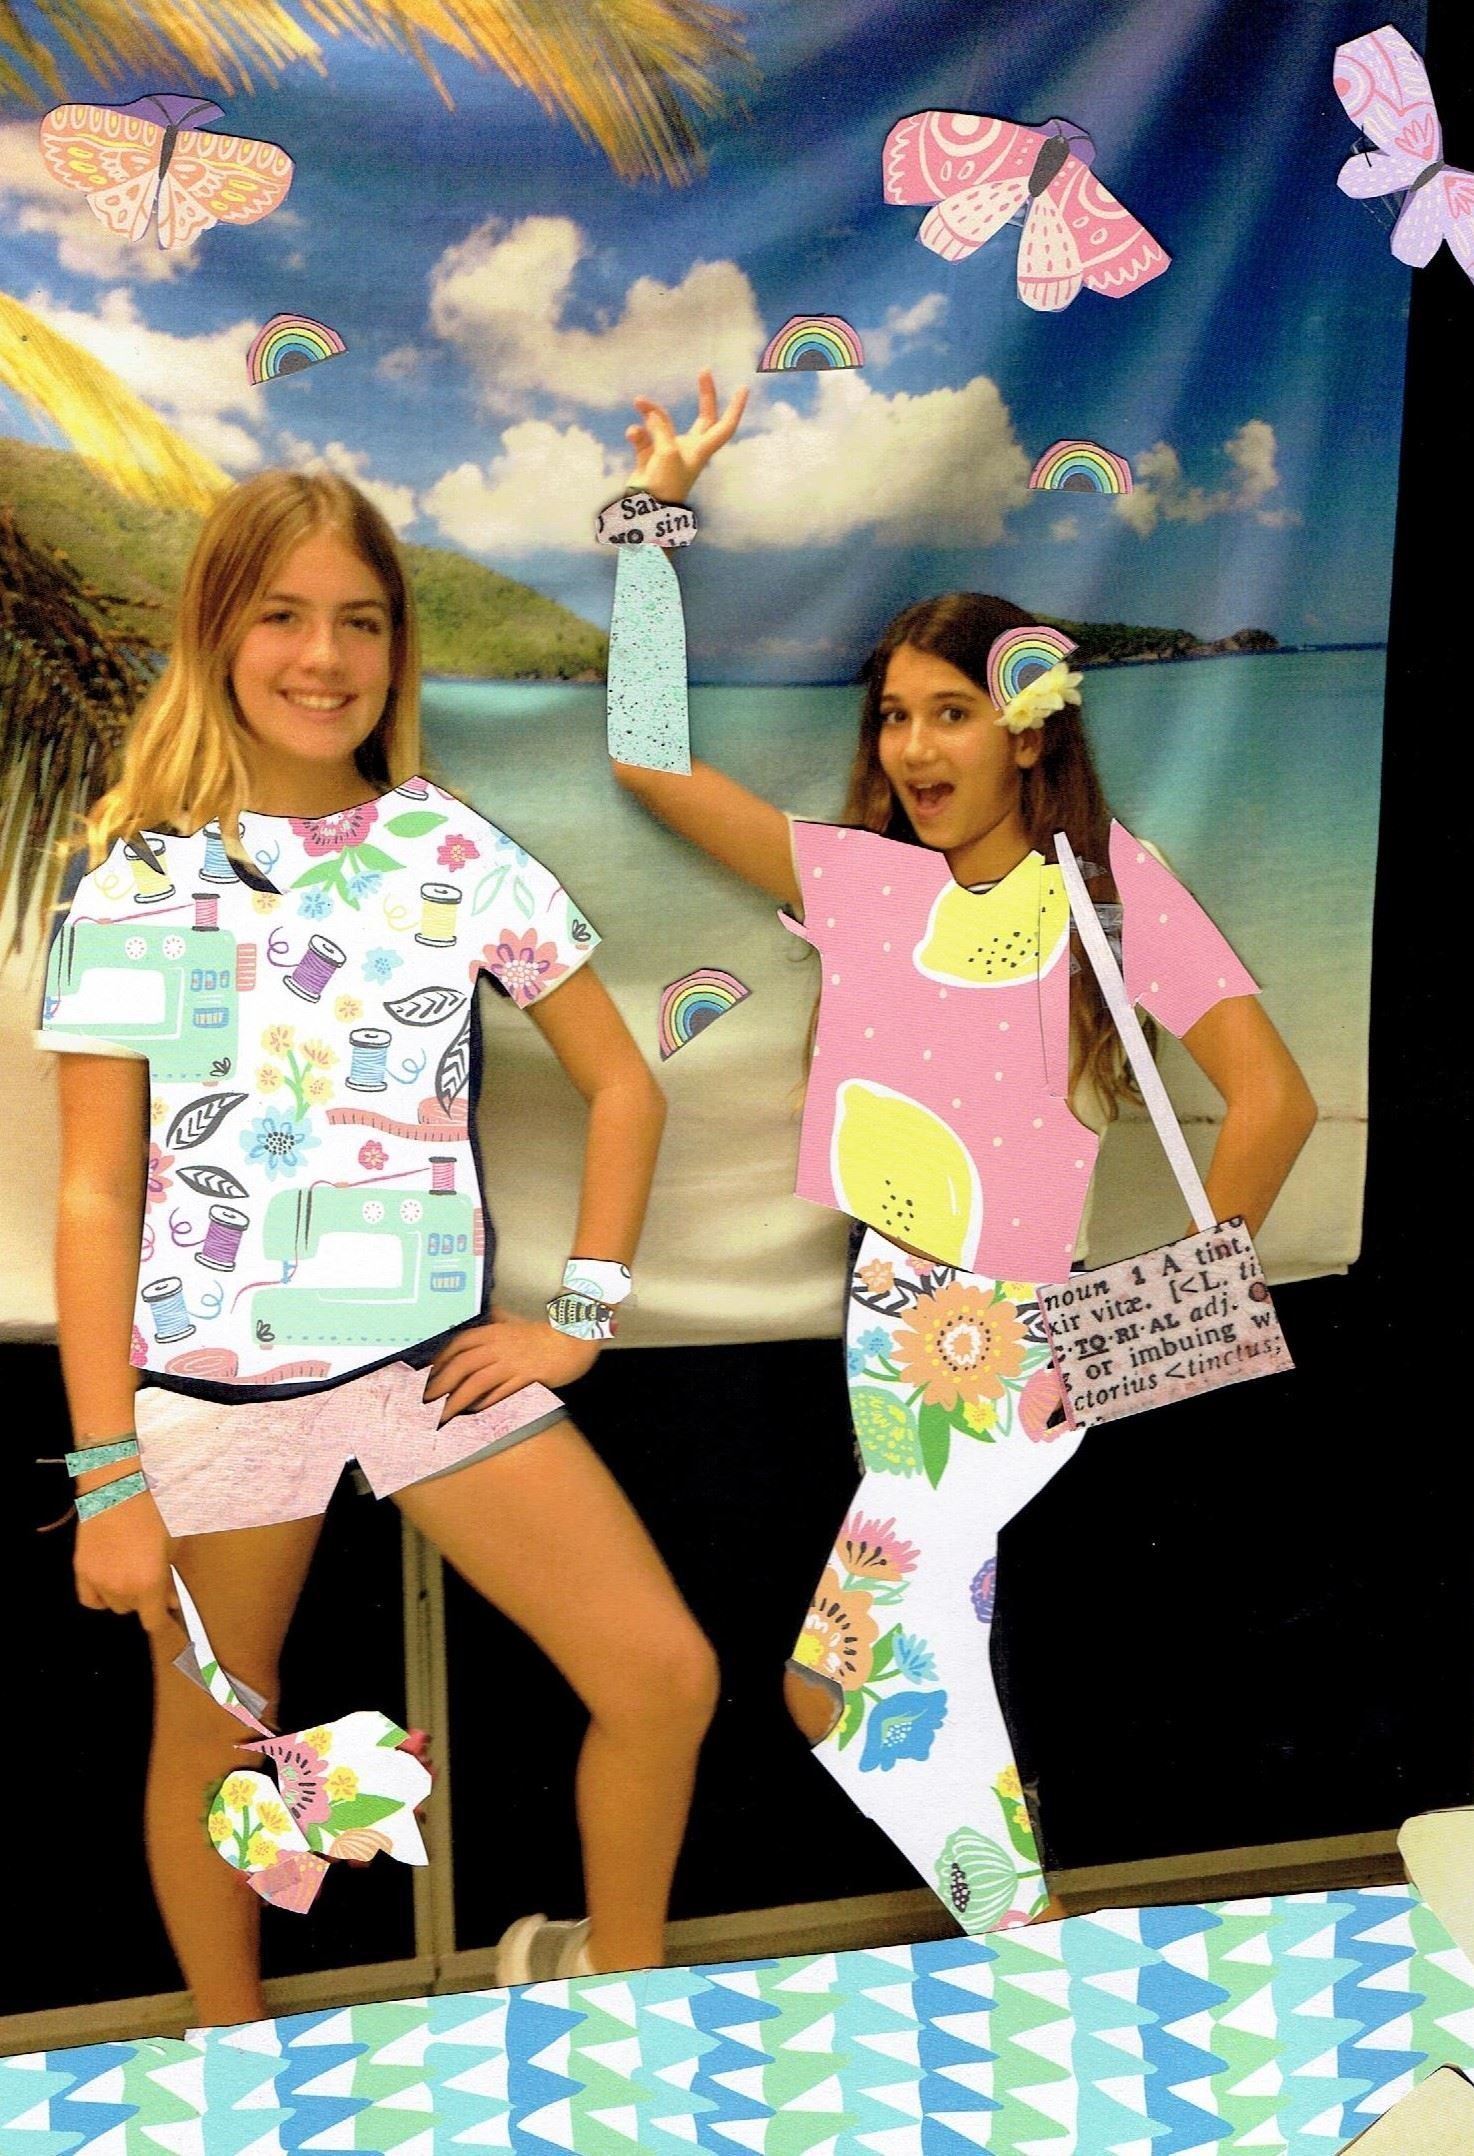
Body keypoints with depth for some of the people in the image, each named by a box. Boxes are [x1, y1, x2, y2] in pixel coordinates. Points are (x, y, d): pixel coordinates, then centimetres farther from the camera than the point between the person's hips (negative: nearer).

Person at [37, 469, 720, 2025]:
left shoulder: (457, 856, 0)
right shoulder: (134, 878, -3)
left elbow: (622, 1086, 6)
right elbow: (95, 1193, -4)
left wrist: (581, 1314, -1)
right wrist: (107, 1478, -6)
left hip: (434, 1360, 2)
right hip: (211, 1381, -1)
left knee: (665, 1679, -4)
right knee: (212, 1738, 14)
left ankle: (616, 1980, 25)